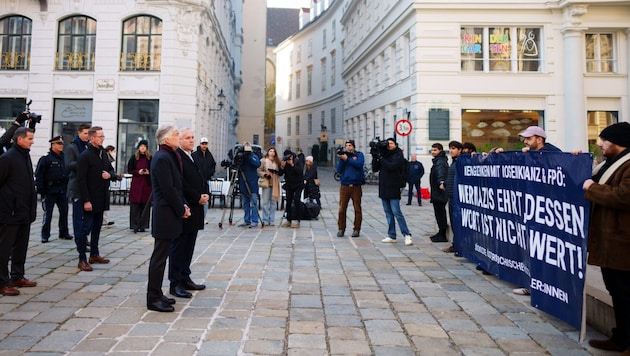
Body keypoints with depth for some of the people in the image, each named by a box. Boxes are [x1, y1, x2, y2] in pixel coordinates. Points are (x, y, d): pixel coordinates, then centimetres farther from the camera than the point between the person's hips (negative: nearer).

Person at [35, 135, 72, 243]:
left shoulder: (64, 158, 12)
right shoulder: (45, 159, -6)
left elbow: (68, 173, 17)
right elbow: (39, 175, -9)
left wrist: (68, 187, 12)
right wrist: (41, 189, -14)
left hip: (63, 190, 5)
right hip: (50, 191, -5)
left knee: (64, 212, 8)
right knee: (48, 214, 0)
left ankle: (64, 233, 20)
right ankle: (45, 235, 9)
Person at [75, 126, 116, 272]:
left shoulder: (103, 153, 11)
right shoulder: (85, 155, -11)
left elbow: (112, 170, 21)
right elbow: (81, 179, -15)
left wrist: (110, 175, -4)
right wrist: (86, 200, -19)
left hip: (101, 198, 7)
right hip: (90, 199, -7)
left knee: (97, 227, 14)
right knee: (86, 227, -4)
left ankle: (94, 254, 24)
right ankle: (82, 260, 3)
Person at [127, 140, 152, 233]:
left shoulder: (150, 158, 4)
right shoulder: (134, 157, 5)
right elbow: (129, 170, 7)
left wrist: (149, 172, -9)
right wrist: (138, 172, -9)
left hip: (147, 184, 0)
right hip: (136, 184, 0)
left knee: (145, 205, 1)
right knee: (135, 205, -3)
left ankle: (143, 226, 8)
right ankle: (135, 225, 3)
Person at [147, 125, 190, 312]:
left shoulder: (169, 156, 14)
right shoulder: (162, 158, -16)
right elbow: (168, 189, -19)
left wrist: (183, 205, 7)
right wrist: (181, 210, -11)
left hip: (169, 214, 10)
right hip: (165, 214, -10)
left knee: (161, 255, 15)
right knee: (159, 256, -2)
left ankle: (156, 294, 26)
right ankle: (153, 299, 8)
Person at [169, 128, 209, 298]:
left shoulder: (195, 157, 17)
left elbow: (202, 178, 18)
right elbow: (180, 183, -19)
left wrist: (206, 194, 1)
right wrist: (197, 197, -15)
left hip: (195, 208, 9)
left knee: (189, 246, 14)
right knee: (178, 246, 0)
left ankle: (185, 279, 23)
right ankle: (175, 283, 7)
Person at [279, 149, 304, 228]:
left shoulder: (298, 161, -12)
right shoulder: (284, 162, -2)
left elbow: (300, 171, -26)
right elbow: (280, 174, -4)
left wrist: (292, 165, -32)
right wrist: (282, 167, -22)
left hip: (298, 185, -4)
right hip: (289, 185, 4)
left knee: (296, 201, -12)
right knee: (288, 202, 4)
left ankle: (297, 220, -8)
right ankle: (289, 220, 11)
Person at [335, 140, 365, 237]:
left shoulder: (359, 154, 6)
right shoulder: (343, 154, 11)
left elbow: (360, 164, -14)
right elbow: (338, 169, 2)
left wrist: (347, 159, -15)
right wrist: (341, 159, -13)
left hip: (356, 186, -1)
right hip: (344, 186, 1)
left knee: (357, 209, 2)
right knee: (342, 209, -1)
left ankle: (356, 229, 11)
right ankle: (341, 229, 8)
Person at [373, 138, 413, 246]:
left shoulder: (398, 155, -4)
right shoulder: (383, 155, 13)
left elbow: (392, 166, -19)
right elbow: (375, 168, 8)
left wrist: (381, 158, -13)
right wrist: (375, 157, -6)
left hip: (393, 188, -6)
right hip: (383, 188, 6)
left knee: (396, 212, -11)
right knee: (388, 213, 9)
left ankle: (407, 235, -5)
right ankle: (391, 236, 15)